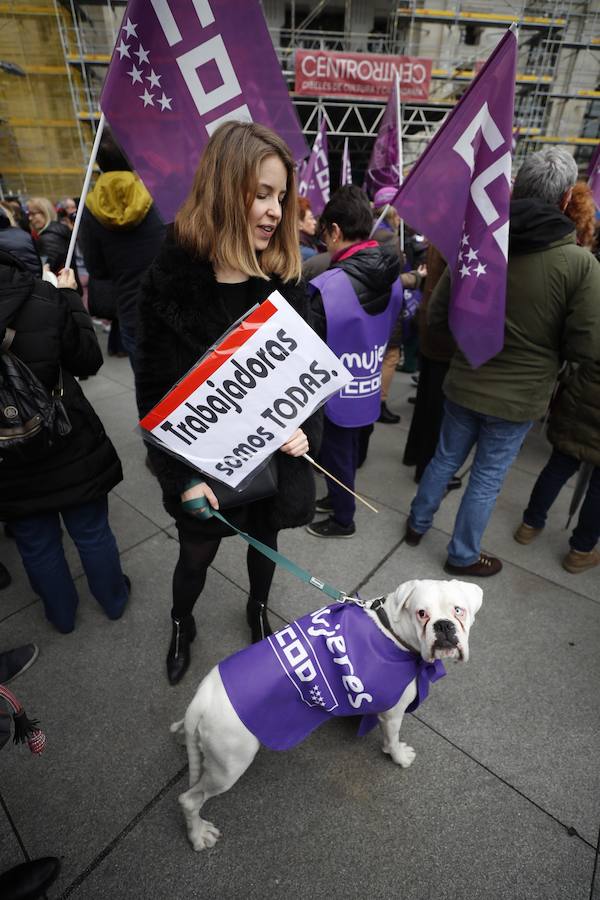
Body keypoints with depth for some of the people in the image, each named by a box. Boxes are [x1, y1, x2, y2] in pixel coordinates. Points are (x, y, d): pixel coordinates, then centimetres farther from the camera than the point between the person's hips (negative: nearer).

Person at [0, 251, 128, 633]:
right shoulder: (44, 296, -18)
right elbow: (89, 361, -6)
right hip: (70, 448, -1)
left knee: (38, 545, 22)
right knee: (92, 532, 20)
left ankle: (63, 615, 44)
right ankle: (114, 599, 42)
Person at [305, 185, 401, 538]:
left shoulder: (328, 286, -26)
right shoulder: (392, 276, -3)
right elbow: (389, 331, 6)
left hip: (337, 391, -7)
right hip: (369, 387, 7)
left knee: (336, 454, 13)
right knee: (350, 449, 24)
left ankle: (343, 519, 31)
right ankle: (340, 499, 46)